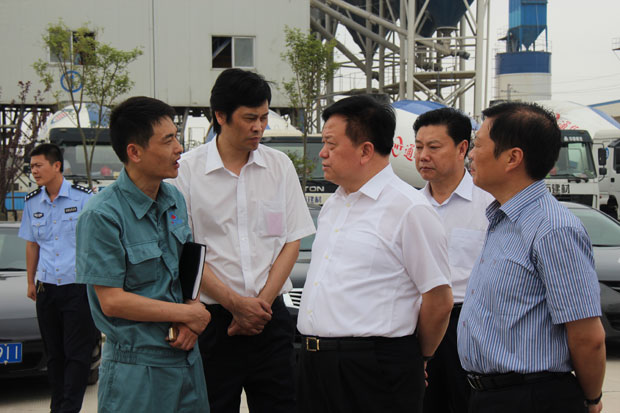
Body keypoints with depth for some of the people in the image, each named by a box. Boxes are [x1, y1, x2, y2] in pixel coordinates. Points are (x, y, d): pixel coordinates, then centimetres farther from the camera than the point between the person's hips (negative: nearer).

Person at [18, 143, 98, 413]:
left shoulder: (82, 198, -4)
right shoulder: (32, 203, 9)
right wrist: (31, 282, 18)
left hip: (78, 286, -5)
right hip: (46, 289, 5)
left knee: (77, 352, -4)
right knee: (54, 353, 11)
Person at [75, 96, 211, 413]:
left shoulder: (175, 200, 7)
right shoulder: (103, 215, -16)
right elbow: (112, 301, -18)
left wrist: (190, 324, -6)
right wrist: (188, 313, -11)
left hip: (188, 359, 7)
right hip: (136, 368, -7)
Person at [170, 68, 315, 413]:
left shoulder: (280, 165, 7)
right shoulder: (189, 170, -3)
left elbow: (292, 242, 6)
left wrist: (262, 302, -6)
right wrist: (235, 303, -11)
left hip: (271, 318, 3)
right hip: (212, 319, -2)